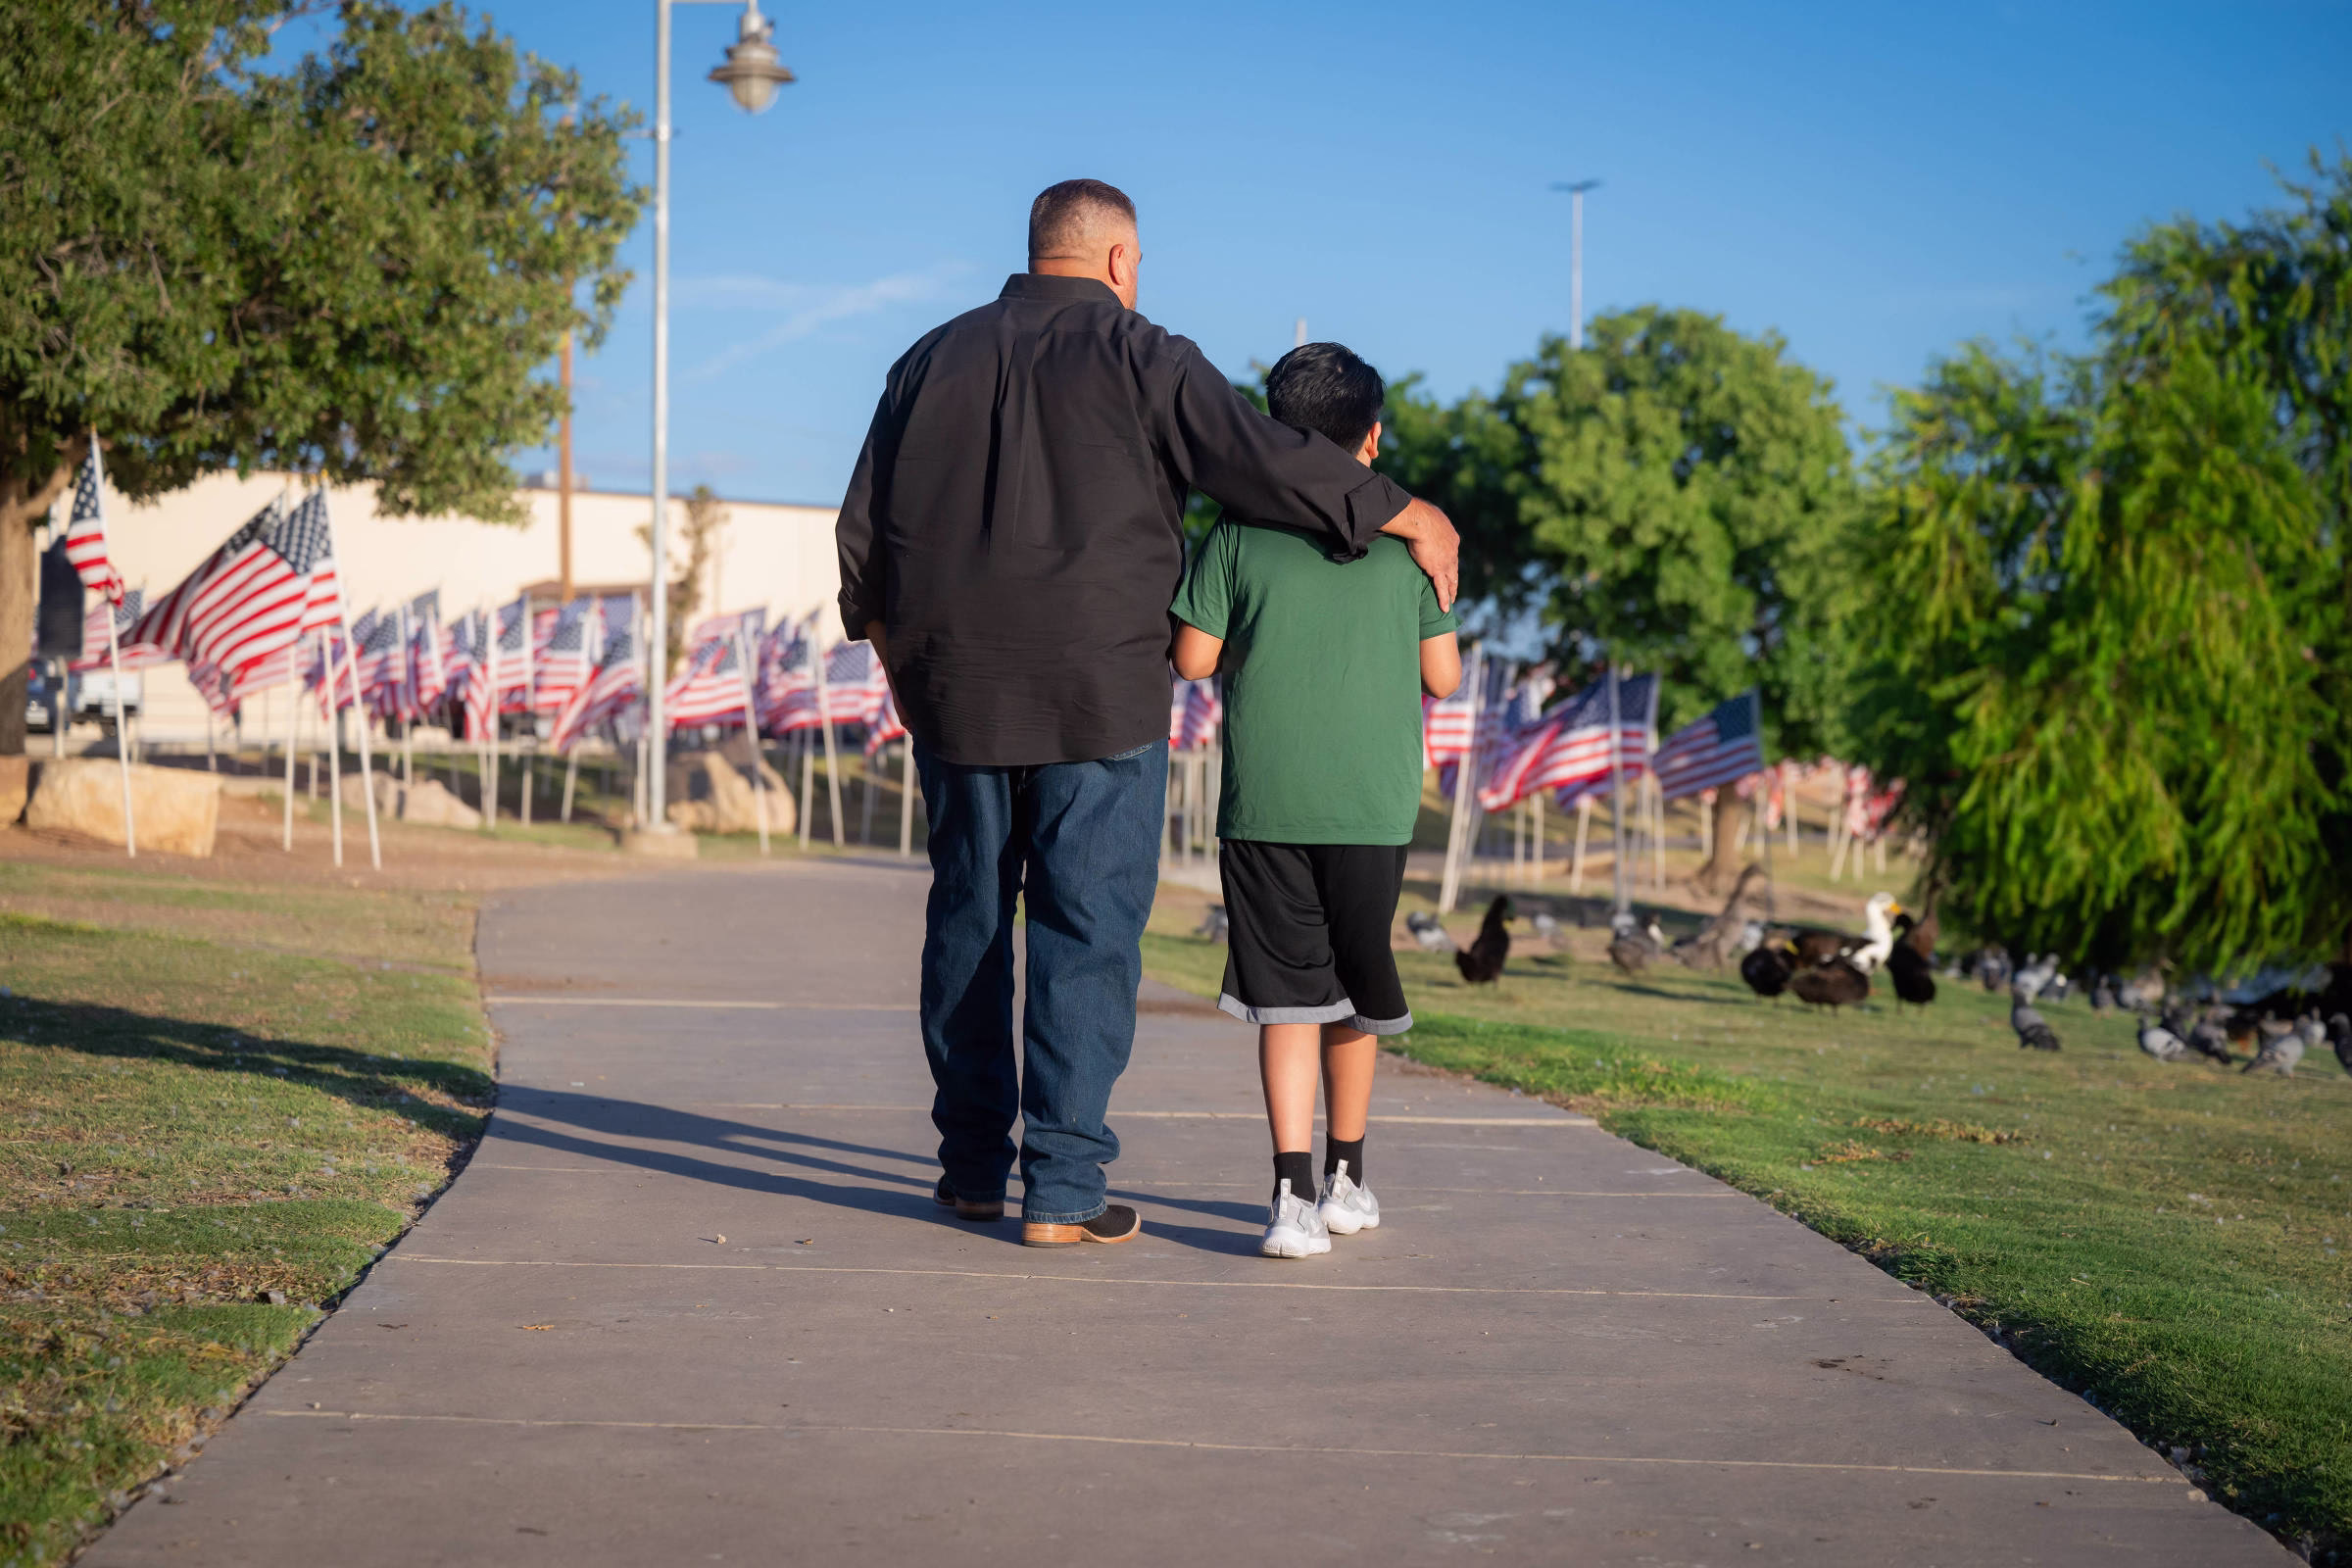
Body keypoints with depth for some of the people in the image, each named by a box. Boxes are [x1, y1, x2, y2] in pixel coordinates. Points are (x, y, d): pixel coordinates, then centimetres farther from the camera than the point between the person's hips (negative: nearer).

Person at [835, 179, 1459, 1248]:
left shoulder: (933, 360, 11)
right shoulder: (1136, 359, -4)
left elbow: (862, 532, 13)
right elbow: (1270, 464, -11)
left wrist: (900, 660, 22)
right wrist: (1406, 518, 0)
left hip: (956, 695, 5)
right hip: (1097, 697, -5)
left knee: (968, 913, 15)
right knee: (1086, 928, -2)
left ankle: (972, 1165, 20)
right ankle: (1061, 1188, -5)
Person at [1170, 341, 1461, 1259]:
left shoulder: (1240, 531, -2)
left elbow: (1193, 659, -2)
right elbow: (1442, 676, 4)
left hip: (1264, 803, -1)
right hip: (1374, 803, 1)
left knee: (1287, 995, 0)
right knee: (1354, 992, 16)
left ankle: (1294, 1190, -13)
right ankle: (1346, 1179, 28)